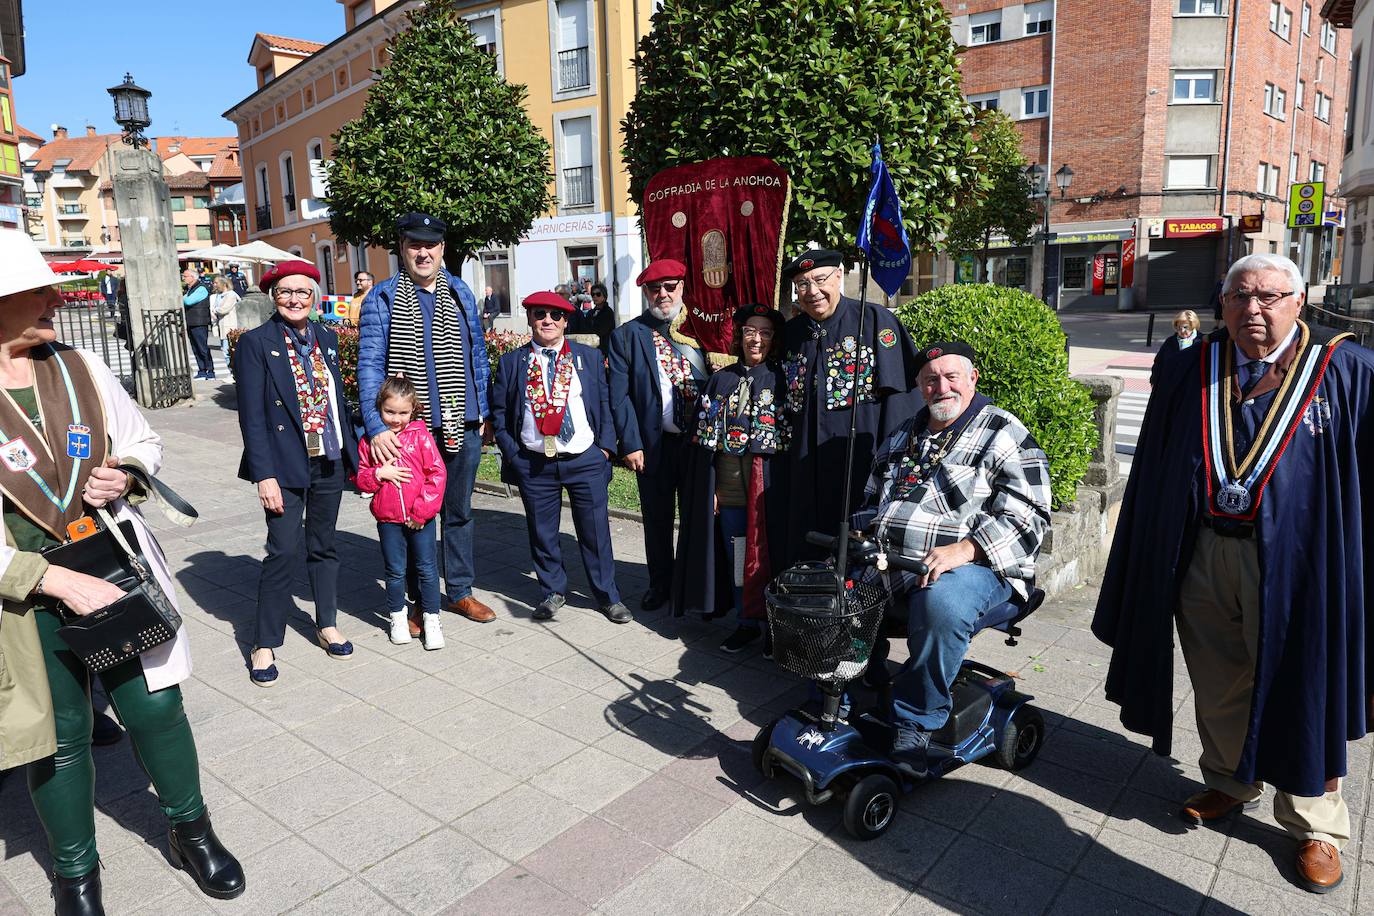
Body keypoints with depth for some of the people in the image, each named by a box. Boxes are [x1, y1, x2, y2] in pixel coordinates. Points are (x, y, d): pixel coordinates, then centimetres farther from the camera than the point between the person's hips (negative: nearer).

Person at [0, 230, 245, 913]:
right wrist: (59, 581, -21)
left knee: (157, 708, 10)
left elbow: (142, 442, 12)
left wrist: (125, 476, -10)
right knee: (61, 738, 12)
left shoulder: (80, 368, -1)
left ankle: (190, 832, 35)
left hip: (117, 573, 3)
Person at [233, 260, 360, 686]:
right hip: (285, 467, -5)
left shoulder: (326, 338, 8)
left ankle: (327, 626, 29)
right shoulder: (255, 343, -7)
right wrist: (264, 475, -15)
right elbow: (251, 416, -10)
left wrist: (352, 452, 11)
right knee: (283, 552, -5)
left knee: (323, 546, 15)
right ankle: (265, 646, 10)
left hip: (329, 462, 5)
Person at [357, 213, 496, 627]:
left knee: (459, 511, 14)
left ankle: (460, 592, 29)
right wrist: (376, 425, -19)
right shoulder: (382, 298, -3)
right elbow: (370, 365, -9)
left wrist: (484, 412, 8)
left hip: (463, 426, 4)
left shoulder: (460, 292, 8)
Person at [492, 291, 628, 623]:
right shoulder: (511, 363, 4)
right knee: (542, 532, 11)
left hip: (586, 459, 0)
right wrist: (511, 453, -2)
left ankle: (607, 596, 21)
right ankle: (553, 592, 30)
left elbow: (605, 403, 7)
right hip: (533, 462, 0)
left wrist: (606, 446, -1)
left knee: (595, 531, 5)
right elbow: (499, 412, 6)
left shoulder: (589, 357, 6)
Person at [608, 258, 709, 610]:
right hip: (654, 443, -1)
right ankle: (660, 585, 27)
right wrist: (630, 443, -9)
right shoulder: (627, 335, 1)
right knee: (658, 519, 11)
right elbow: (619, 394, -3)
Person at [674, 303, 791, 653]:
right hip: (728, 484, 3)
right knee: (737, 556, 8)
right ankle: (747, 622, 22)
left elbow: (795, 434, -2)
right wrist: (708, 488, 2)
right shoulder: (721, 380, 10)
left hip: (768, 484, -3)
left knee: (768, 552, 2)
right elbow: (705, 436, 8)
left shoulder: (782, 380, 1)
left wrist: (785, 487, -9)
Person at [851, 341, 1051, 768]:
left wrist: (961, 550, -23)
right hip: (885, 560, 7)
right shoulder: (902, 435, 21)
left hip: (972, 564, -6)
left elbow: (1027, 517, -10)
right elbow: (871, 499, 29)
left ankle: (915, 723, -19)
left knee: (940, 604, -38)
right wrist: (859, 536, 7)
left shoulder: (1004, 435, 1)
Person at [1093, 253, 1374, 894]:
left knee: (1299, 687, 7)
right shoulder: (1191, 372, 5)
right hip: (1202, 553, 3)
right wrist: (1151, 561, 7)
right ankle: (1230, 784, 38)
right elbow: (1153, 474, 8)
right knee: (1218, 680, 16)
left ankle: (1316, 823, 27)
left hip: (1295, 559, -3)